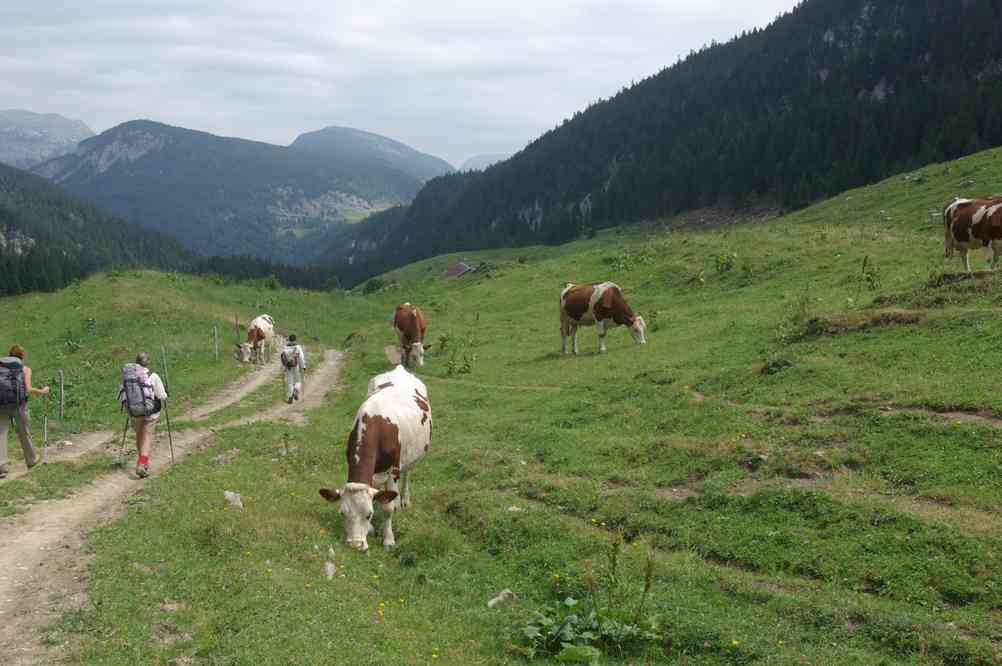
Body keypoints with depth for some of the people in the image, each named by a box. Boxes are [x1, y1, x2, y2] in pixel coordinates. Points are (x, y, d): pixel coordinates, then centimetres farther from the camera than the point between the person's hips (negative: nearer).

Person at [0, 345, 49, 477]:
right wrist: (42, 392, 5)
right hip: (18, 403, -2)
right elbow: (28, 389, -11)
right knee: (24, 433, 15)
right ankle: (31, 459, 35)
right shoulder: (25, 369, -1)